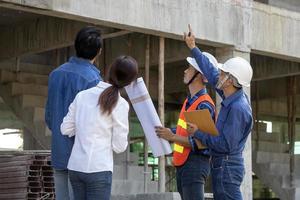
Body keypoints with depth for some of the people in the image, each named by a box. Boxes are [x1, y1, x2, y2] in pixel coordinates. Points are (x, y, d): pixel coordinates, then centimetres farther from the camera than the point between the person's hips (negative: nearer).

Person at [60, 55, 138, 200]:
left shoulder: (82, 95, 6)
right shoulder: (120, 104, -8)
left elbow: (66, 129, 9)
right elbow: (119, 146, -4)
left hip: (75, 167, 5)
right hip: (98, 169, -5)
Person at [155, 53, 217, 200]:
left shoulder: (204, 105, -15)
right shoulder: (190, 101, 15)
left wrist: (172, 137, -22)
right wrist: (167, 132, 10)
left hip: (195, 164, -10)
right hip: (183, 164, 10)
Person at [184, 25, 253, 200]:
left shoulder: (238, 108, -22)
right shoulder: (235, 97, 6)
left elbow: (226, 145, -24)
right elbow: (211, 73, 19)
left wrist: (198, 133, -15)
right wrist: (193, 48, 24)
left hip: (226, 166, -10)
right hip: (223, 164, 10)